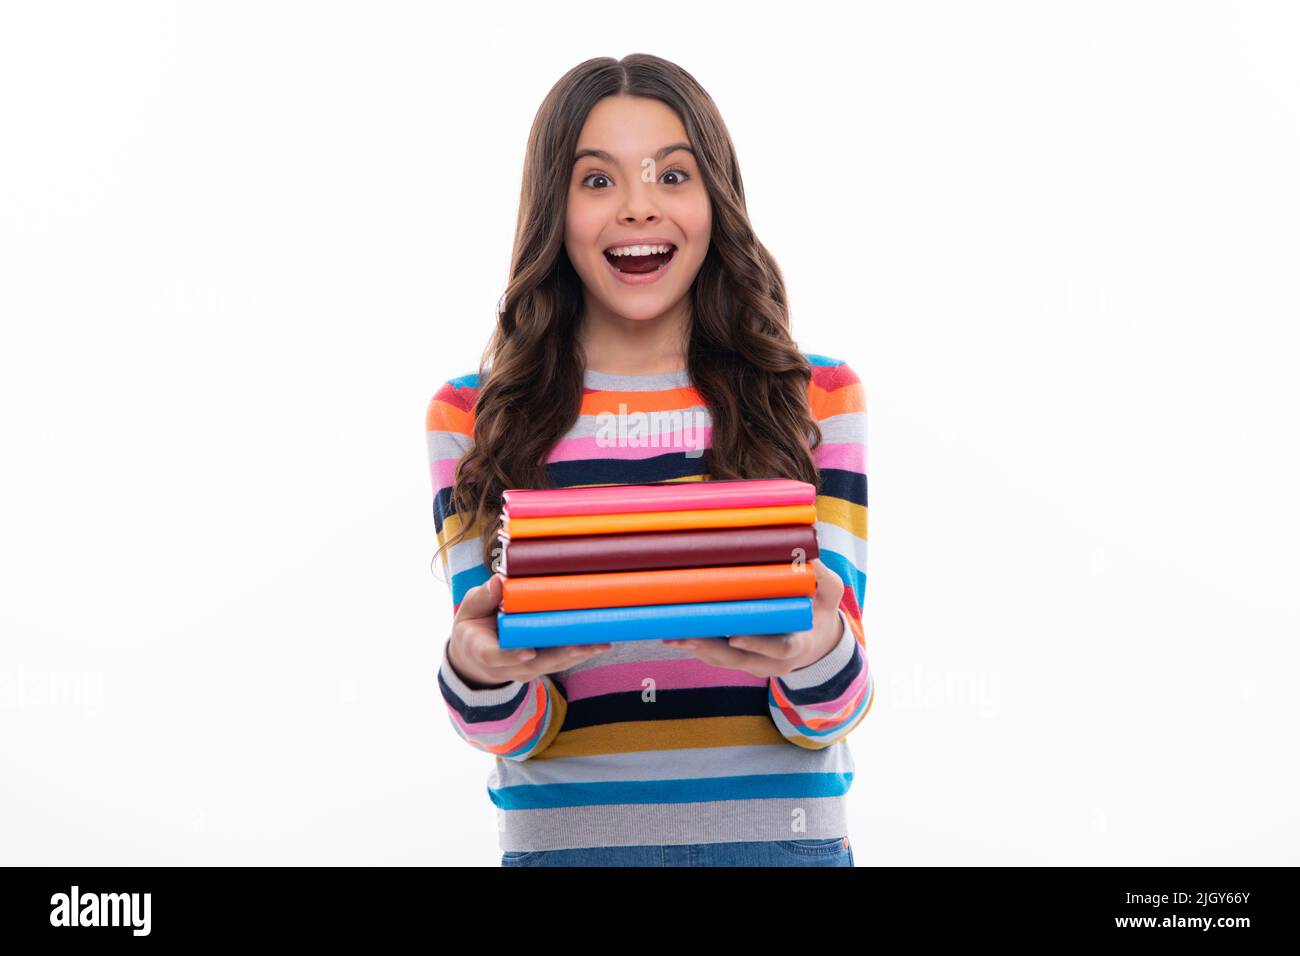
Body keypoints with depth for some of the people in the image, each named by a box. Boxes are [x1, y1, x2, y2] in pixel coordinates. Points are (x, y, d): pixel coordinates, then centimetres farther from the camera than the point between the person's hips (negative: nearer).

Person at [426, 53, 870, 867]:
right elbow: (513, 732, -3)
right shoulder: (470, 416, 2)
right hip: (566, 836, 0)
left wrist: (816, 653, -25)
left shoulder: (817, 398, 2)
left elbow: (825, 718, -3)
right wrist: (478, 671, -24)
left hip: (779, 833, 0)